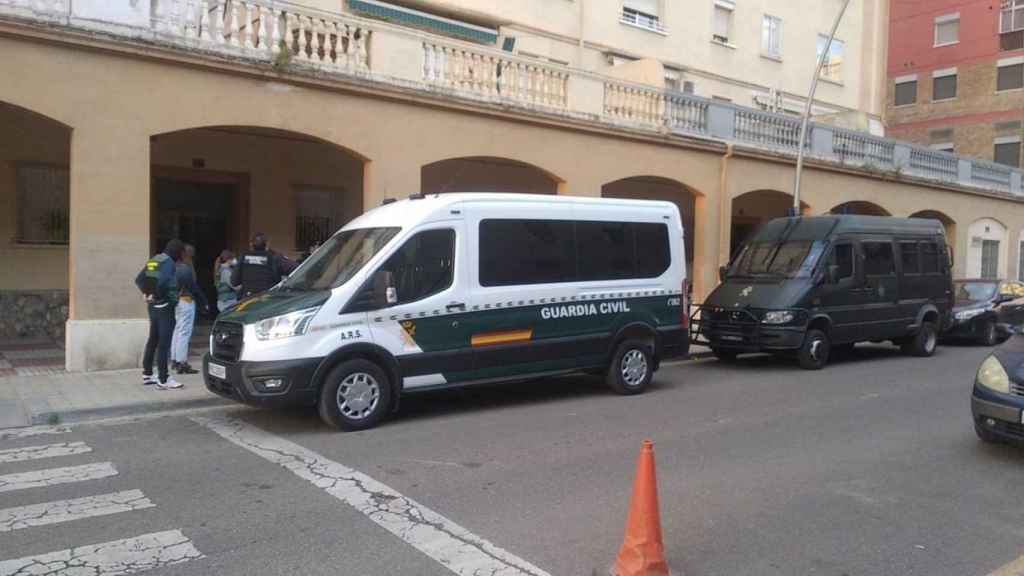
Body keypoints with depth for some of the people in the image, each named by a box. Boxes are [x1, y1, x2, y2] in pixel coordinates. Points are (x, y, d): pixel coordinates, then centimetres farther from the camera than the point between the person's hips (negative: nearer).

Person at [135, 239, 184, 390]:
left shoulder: (153, 260, 12)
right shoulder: (169, 262, -14)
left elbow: (139, 279, 15)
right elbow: (162, 281, -28)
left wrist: (146, 293, 12)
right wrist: (158, 295, -13)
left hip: (153, 305, 9)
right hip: (165, 306, -9)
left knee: (153, 339, 17)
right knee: (164, 343, -6)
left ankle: (147, 374, 25)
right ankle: (163, 380, -4)